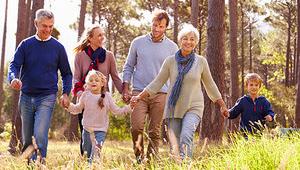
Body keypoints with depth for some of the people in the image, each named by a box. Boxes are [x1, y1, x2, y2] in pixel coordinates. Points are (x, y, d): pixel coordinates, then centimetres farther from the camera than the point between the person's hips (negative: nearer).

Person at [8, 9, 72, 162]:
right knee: (27, 139, 9)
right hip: (26, 97, 2)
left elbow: (66, 74, 11)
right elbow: (14, 65, -1)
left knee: (40, 136, -17)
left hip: (47, 97, -2)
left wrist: (65, 93, -3)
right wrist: (13, 79, -24)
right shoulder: (26, 45, 6)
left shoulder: (58, 48, 4)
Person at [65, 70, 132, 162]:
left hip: (100, 131, -2)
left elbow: (117, 111, -1)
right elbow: (77, 109, 15)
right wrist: (69, 105, -1)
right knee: (87, 155, 12)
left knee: (95, 156, -15)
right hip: (87, 130, 3)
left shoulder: (106, 96, -3)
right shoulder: (85, 95, 2)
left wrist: (129, 108, -11)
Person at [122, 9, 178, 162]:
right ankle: (139, 156, 8)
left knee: (155, 131, 0)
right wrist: (125, 89, 4)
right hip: (139, 92, 0)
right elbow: (128, 67, 13)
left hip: (161, 94, 0)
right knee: (136, 127, -12)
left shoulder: (172, 47, 7)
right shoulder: (138, 42, 8)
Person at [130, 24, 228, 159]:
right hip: (174, 108, 2)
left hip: (193, 108, -1)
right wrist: (139, 97, 0)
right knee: (174, 147, -1)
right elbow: (157, 83, 7)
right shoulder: (171, 61, 1)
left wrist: (222, 105, 18)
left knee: (186, 137, -25)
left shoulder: (201, 62, 1)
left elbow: (210, 85, 13)